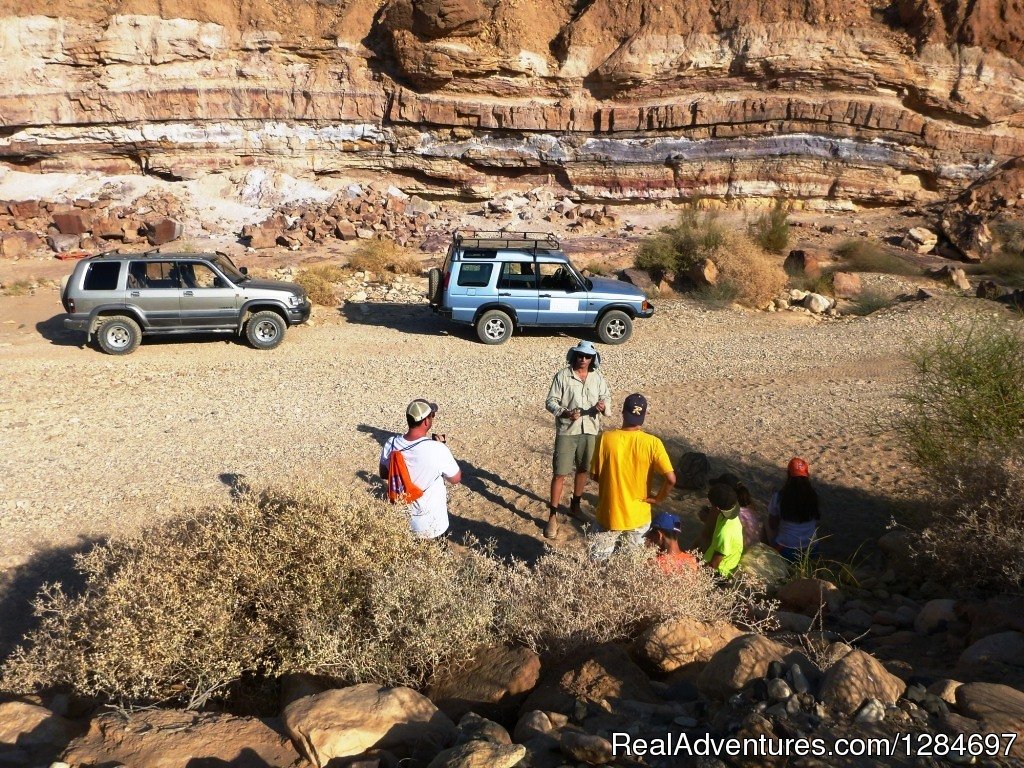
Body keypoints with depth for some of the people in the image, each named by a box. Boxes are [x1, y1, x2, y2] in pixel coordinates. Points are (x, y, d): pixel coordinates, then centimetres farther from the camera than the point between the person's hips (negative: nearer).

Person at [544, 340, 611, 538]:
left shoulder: (598, 377, 3)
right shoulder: (562, 376, -7)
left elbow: (607, 397, 11)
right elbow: (550, 401, -6)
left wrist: (603, 406, -13)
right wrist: (565, 412, -24)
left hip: (590, 430, 4)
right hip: (566, 431, -4)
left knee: (582, 470, 17)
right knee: (559, 474, -4)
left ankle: (575, 505, 37)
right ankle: (553, 515, 4)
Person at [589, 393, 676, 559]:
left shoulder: (606, 438, -11)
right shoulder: (653, 443, -14)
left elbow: (595, 475, -3)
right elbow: (670, 479, -18)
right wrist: (658, 498, -1)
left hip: (609, 514, 0)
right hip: (638, 516, 0)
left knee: (598, 558, 13)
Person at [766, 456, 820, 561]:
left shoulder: (778, 497, -18)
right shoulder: (814, 496, -10)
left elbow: (772, 525, -5)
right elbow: (817, 521, 5)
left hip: (785, 550, -3)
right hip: (812, 549, 3)